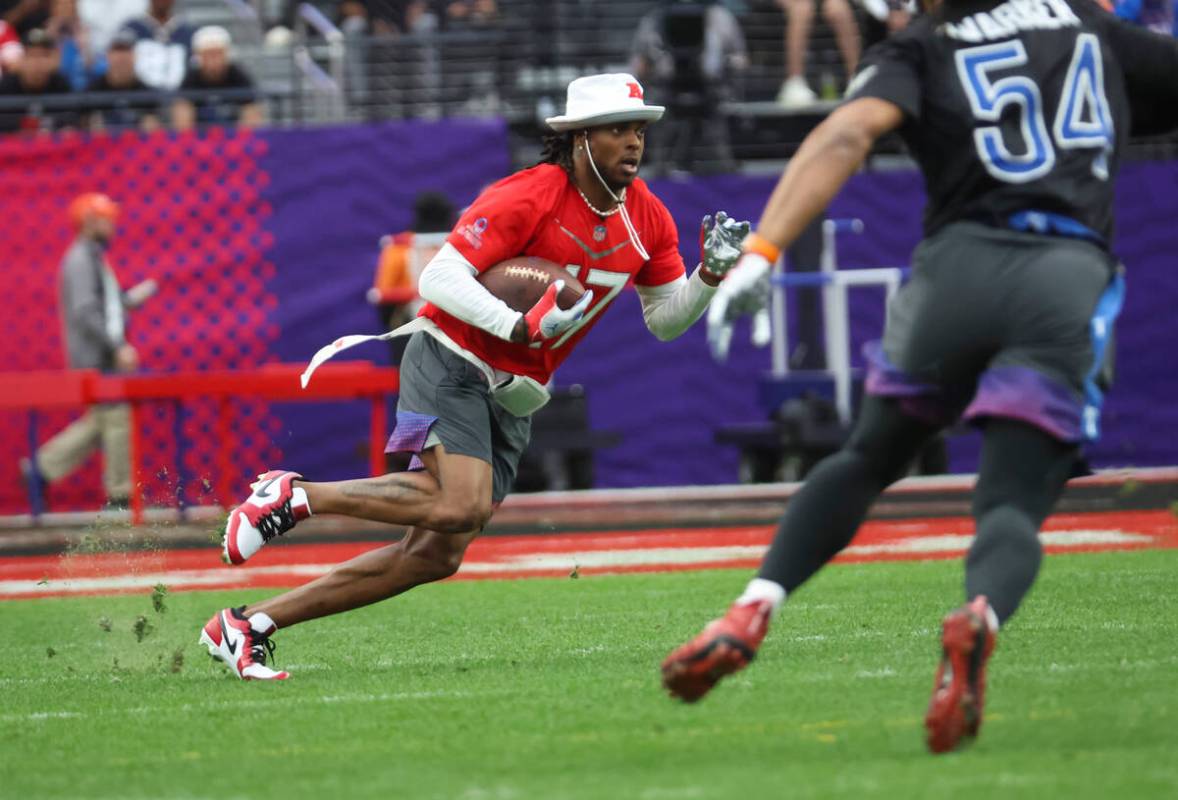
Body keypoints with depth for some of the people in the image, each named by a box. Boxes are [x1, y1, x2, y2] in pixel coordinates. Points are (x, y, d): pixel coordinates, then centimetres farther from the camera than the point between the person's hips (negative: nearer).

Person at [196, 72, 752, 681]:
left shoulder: (646, 219, 5)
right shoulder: (529, 197, -17)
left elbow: (665, 319, 14)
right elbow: (440, 277, -21)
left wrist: (711, 274, -5)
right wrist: (520, 326, -33)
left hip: (513, 400, 7)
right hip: (453, 363, -7)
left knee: (437, 556, -1)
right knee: (462, 506, -31)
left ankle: (247, 626, 4)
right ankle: (293, 496, -14)